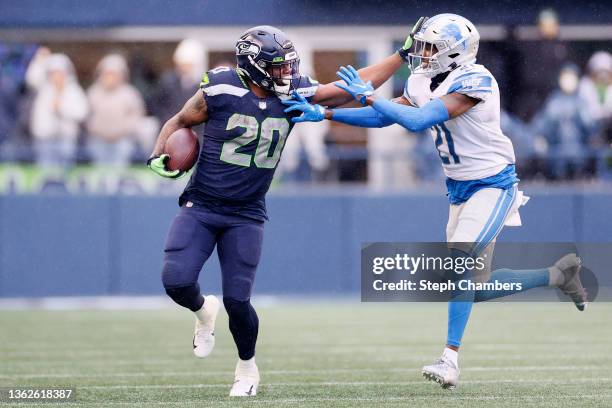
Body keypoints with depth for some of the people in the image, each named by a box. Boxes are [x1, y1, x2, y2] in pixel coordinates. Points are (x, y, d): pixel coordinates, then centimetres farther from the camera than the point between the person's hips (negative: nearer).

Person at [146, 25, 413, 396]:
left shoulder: (295, 93, -3)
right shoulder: (221, 91, -12)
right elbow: (180, 121, 5)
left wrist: (403, 54, 2)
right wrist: (159, 156, -10)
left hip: (246, 215, 1)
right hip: (200, 207, -1)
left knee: (237, 300, -7)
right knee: (177, 281, -18)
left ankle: (248, 368, 22)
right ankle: (204, 311, 20)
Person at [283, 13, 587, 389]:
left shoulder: (473, 82, -22)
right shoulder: (424, 83, 3)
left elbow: (419, 120, -30)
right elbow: (381, 118, 7)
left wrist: (368, 96, -21)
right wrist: (323, 114, -1)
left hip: (493, 185, -9)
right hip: (461, 189, 9)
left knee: (461, 262, -25)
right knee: (475, 287, 9)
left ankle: (450, 359, -26)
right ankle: (560, 274, 26)